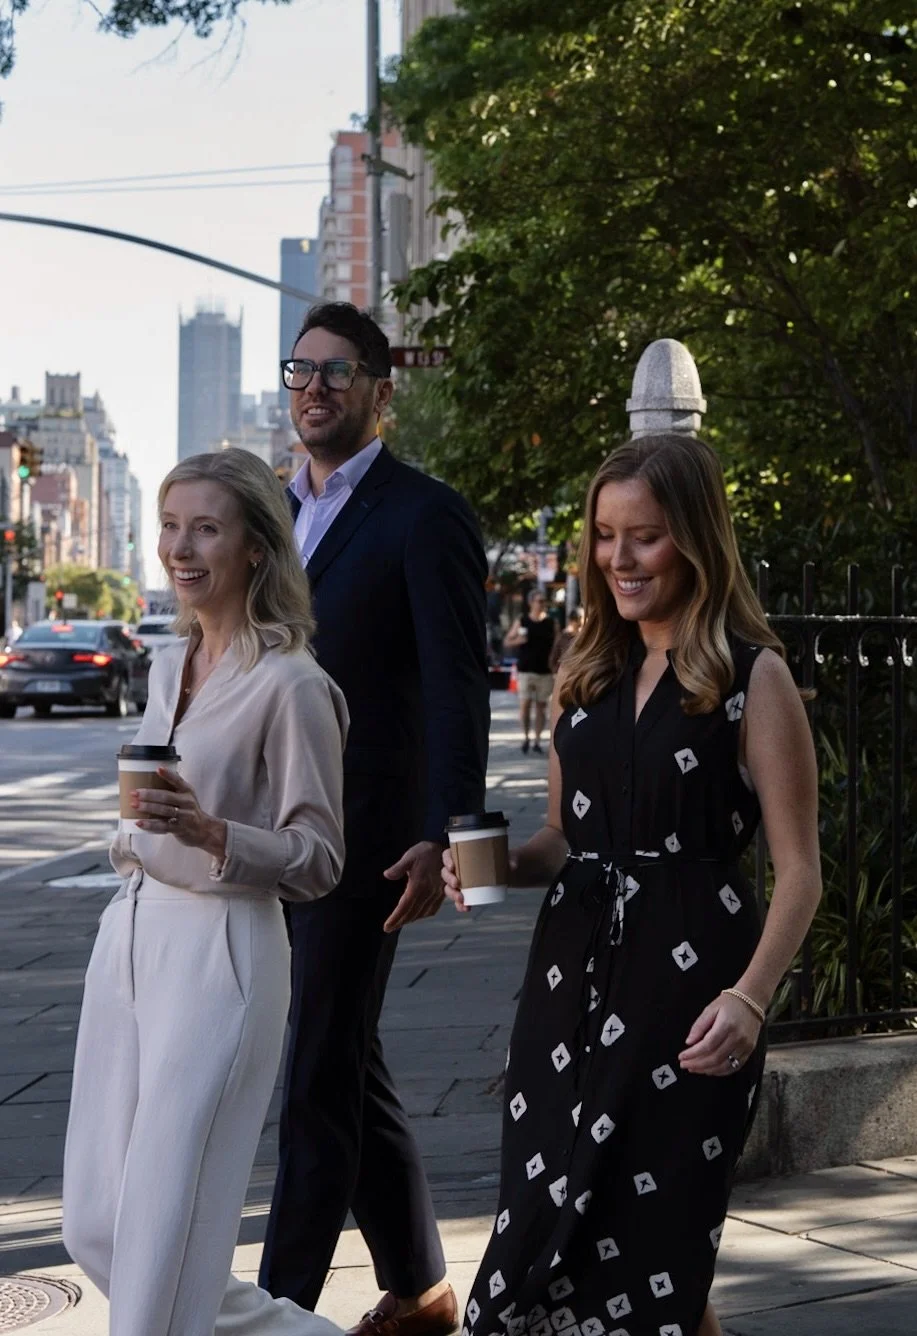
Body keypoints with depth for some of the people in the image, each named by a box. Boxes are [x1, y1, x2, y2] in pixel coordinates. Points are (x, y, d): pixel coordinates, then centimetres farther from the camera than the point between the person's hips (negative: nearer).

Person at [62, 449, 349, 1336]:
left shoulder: (290, 684, -11)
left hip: (220, 953, -8)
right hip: (128, 935, 8)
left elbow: (317, 862, -11)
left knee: (162, 1233, -6)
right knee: (93, 1228, 10)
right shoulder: (167, 665, 12)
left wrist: (209, 832, -24)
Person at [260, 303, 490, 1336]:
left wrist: (444, 836, -22)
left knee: (322, 1070, -5)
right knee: (348, 1063, 14)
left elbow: (458, 689, -13)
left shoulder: (426, 516, -8)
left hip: (362, 833, -8)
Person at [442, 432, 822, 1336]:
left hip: (688, 981, -6)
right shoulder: (586, 674, 12)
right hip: (572, 969, 6)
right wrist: (502, 864, -1)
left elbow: (798, 870, -8)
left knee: (654, 1252, -1)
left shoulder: (752, 676, -5)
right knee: (544, 1231, 5)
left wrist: (749, 998, -22)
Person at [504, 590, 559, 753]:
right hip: (526, 670, -1)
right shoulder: (521, 622, 3)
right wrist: (518, 640, -14)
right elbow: (507, 642, 8)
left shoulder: (551, 623, 6)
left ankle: (537, 741, 8)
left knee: (541, 706, 3)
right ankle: (526, 736, 8)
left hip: (545, 672, 1)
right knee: (525, 704, -8)